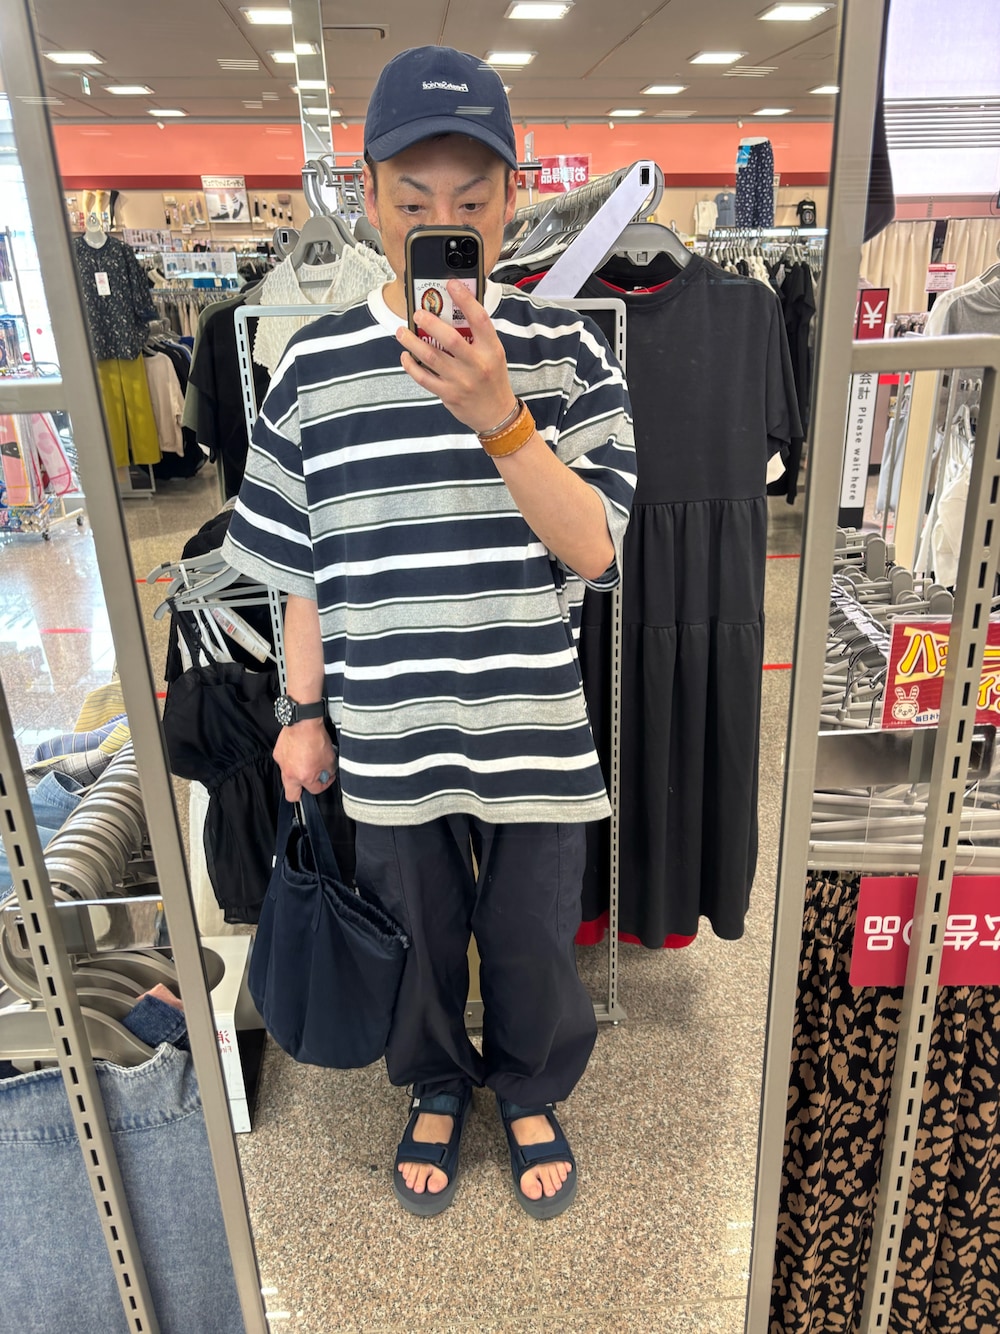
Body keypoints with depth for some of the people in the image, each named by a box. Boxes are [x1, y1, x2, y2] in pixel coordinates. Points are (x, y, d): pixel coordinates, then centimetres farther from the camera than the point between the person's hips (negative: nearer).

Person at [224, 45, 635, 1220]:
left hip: (535, 734, 0)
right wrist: (303, 715, 4)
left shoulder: (565, 354, -7)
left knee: (533, 943, 19)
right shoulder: (314, 367, -4)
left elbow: (593, 549, -14)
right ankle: (437, 1088, 52)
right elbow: (302, 574, 2)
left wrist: (497, 415, -27)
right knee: (416, 940, 22)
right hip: (389, 740, 1)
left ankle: (531, 1093, 50)